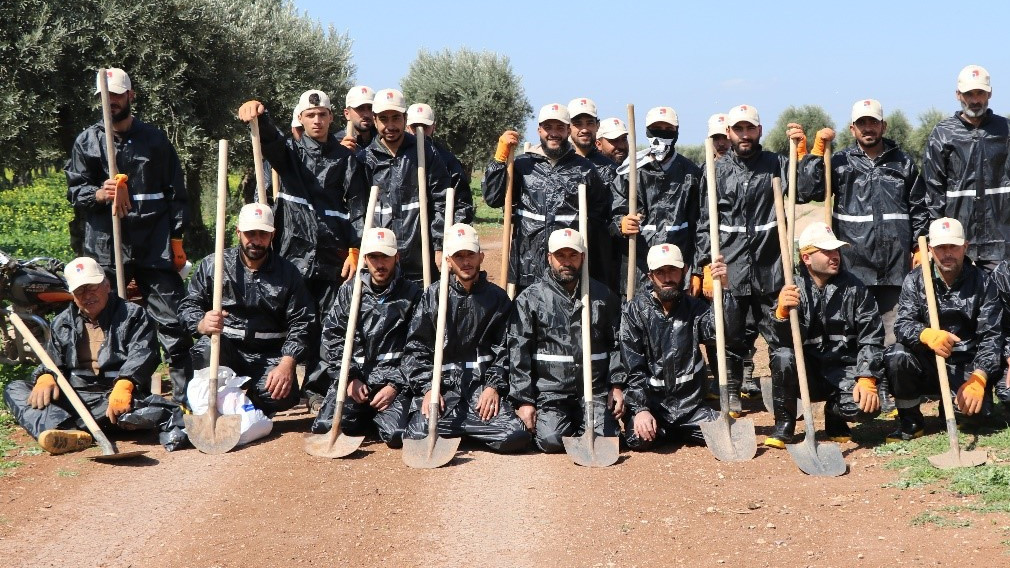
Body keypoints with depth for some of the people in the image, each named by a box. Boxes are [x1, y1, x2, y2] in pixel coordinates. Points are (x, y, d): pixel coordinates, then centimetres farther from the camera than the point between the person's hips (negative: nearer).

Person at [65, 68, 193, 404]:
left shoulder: (154, 139, 10)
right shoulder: (87, 142, 10)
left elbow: (175, 192, 10)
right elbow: (74, 190, 9)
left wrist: (177, 237, 3)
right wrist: (97, 194, -13)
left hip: (155, 245, -1)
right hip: (105, 244, 1)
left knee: (172, 320, -4)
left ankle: (186, 396, 1)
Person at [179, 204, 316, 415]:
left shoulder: (288, 273, 4)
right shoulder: (212, 265, 3)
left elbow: (301, 323, -2)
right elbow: (189, 306, 0)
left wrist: (286, 364, -17)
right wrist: (202, 324, -25)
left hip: (269, 356, 1)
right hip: (225, 348, -1)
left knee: (283, 396, -26)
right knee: (207, 346, -35)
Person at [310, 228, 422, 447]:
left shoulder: (411, 295, 3)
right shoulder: (349, 290, 12)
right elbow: (332, 336, 8)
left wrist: (395, 386, -11)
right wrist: (349, 377, -4)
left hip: (394, 379, -3)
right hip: (353, 375, 3)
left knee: (396, 435, -26)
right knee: (324, 427, -18)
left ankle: (380, 417, 11)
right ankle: (364, 416, 13)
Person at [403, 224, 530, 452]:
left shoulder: (497, 298, 11)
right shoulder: (433, 296, 10)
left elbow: (504, 350, 7)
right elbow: (416, 348, 6)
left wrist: (494, 386, -8)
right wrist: (427, 388, -8)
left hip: (483, 385, 1)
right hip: (442, 385, 0)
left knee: (516, 436, -24)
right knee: (419, 435, -27)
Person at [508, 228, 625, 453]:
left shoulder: (603, 296, 11)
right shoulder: (530, 298, 2)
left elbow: (617, 344, 12)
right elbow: (518, 352, -2)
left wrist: (617, 386, 2)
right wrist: (524, 400, -8)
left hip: (595, 392, 2)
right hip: (549, 391, -2)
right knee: (551, 441, -20)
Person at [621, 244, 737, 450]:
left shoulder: (694, 308, 3)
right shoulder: (634, 311, -3)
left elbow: (729, 333, -15)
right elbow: (632, 368, -9)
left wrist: (725, 288, -26)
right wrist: (640, 409, -20)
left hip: (690, 405, 3)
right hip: (649, 402, -3)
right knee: (638, 439, -28)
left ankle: (671, 432, 13)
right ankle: (656, 430, 10)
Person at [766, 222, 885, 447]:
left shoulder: (854, 288, 0)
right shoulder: (794, 290, -2)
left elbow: (871, 338, -3)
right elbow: (783, 343, -14)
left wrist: (866, 379, -17)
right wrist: (782, 312, -34)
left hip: (844, 371, 1)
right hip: (807, 374, -1)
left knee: (865, 407, -28)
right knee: (783, 356, -31)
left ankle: (834, 416, 12)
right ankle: (783, 426, -10)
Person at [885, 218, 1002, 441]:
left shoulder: (982, 283, -4)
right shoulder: (915, 281, -2)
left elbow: (991, 336, -10)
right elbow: (902, 325, -15)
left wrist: (978, 379, -26)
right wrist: (927, 335, -39)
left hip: (966, 367, 0)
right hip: (927, 364, 0)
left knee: (977, 409, -27)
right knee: (896, 355, -30)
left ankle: (952, 402, 14)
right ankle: (910, 422, -7)